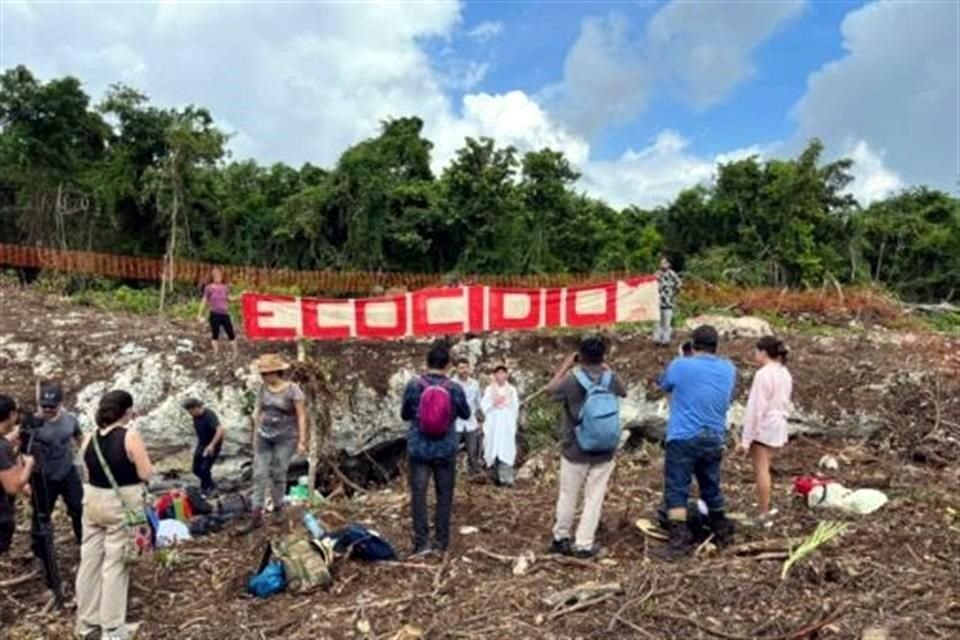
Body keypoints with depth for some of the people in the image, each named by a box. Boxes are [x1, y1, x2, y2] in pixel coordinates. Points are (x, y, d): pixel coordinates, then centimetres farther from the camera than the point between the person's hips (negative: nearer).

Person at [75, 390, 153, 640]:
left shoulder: (89, 438, 2)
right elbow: (146, 474, -15)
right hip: (122, 505, -6)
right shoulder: (130, 437, -16)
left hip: (93, 502, 6)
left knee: (90, 559, 15)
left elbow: (88, 474, 11)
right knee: (115, 564, 2)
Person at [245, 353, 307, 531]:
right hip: (264, 437, 4)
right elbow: (258, 413, 13)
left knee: (278, 473, 1)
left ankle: (278, 509, 20)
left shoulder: (293, 389, -12)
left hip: (285, 438, -4)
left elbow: (302, 416, -11)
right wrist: (255, 435, 15)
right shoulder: (263, 388, 3)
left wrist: (302, 441, -14)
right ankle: (257, 515, 2)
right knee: (259, 474, -2)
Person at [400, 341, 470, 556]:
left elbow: (404, 415, 6)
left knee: (418, 494, 6)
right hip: (445, 450, 0)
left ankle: (421, 543, 5)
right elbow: (466, 414, 10)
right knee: (444, 496, 11)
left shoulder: (413, 386, -7)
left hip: (419, 449, 0)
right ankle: (441, 542, 17)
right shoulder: (455, 389, -7)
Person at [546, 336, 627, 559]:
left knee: (567, 496, 14)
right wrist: (607, 369, 23)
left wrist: (565, 366, 14)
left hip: (574, 450, -1)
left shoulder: (572, 379, -13)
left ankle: (561, 538, 27)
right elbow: (623, 392, 18)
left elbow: (550, 390, 8)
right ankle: (584, 544, 10)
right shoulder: (611, 379, -6)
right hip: (604, 451, 1)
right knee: (594, 499, 7)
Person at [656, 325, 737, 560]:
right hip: (714, 439, 5)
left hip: (684, 438, -5)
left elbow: (664, 385, 10)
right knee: (712, 488, 20)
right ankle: (722, 532, 34)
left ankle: (679, 540, -8)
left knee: (676, 490, -1)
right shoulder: (729, 370, 5)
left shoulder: (680, 366, -9)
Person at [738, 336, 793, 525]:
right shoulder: (785, 373, 8)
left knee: (761, 470, 0)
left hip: (763, 427, -8)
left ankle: (764, 515, 6)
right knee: (763, 468, 20)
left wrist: (746, 438, -16)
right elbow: (785, 404, 14)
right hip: (778, 426, 9)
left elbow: (755, 408, -20)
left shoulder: (763, 375, -19)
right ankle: (764, 507, 30)